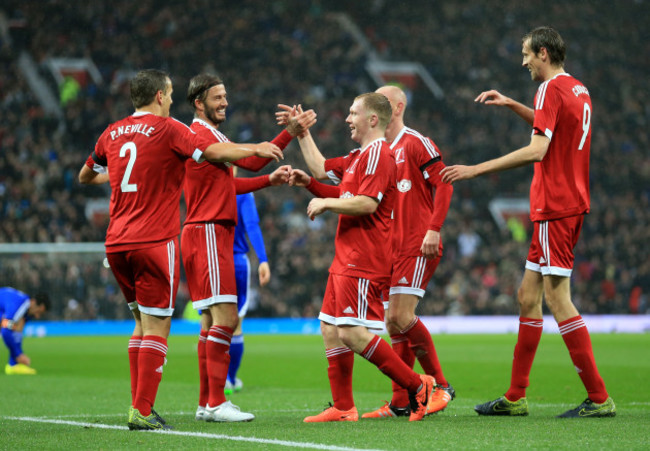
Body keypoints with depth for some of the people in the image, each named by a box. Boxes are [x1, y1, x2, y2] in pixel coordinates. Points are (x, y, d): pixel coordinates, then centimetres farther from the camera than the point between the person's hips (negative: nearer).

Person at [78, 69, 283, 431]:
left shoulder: (112, 134, 12)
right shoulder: (167, 129, -5)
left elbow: (85, 176, 26)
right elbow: (214, 152, -12)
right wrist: (256, 149, 1)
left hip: (117, 243, 7)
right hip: (155, 241, -6)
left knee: (144, 322, 17)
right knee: (156, 326, -3)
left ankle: (140, 406, 15)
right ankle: (142, 412, -9)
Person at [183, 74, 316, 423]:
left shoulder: (203, 135, 22)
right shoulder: (202, 133, -11)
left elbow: (227, 184, 26)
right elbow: (251, 160, -15)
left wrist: (270, 180, 18)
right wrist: (290, 132, -14)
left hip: (213, 234, 11)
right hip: (208, 233, -11)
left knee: (212, 320, 11)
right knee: (225, 316, -14)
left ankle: (206, 403, 12)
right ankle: (216, 403, -15)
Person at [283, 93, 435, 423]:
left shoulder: (378, 153, -11)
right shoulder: (357, 157, 20)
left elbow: (366, 203, -22)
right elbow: (321, 168, 35)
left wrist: (326, 202, -11)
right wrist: (301, 133, 30)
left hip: (363, 261, -10)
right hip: (346, 259, 10)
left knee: (352, 333, -16)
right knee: (330, 329, 8)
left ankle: (417, 386, -9)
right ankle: (343, 408, 11)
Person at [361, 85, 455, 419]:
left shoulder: (416, 143, -6)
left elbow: (443, 184, -11)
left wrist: (434, 229, -18)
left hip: (418, 247, -8)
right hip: (391, 248, 8)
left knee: (401, 316, -16)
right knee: (393, 323, 3)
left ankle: (440, 385, -3)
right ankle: (401, 402, 6)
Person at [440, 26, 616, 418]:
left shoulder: (552, 89, -13)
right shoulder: (578, 90, 16)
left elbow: (537, 150, -23)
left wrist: (476, 169, -21)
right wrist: (512, 104, 30)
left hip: (555, 207, -10)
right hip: (572, 203, 10)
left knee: (557, 298, -9)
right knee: (528, 295, 11)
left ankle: (599, 398, -9)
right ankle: (516, 397, 15)